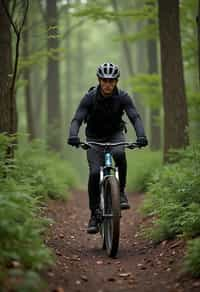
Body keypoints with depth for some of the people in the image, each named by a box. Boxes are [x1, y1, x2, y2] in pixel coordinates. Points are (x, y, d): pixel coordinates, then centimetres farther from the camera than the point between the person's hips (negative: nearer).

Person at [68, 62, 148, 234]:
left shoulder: (123, 97, -18)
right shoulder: (90, 97, -20)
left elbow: (135, 118, -26)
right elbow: (77, 119, -27)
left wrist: (141, 136, -46)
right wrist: (73, 136, -48)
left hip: (115, 134, 0)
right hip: (94, 137, 0)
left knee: (119, 154, -34)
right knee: (95, 173, -17)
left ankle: (121, 192, -14)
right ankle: (94, 215, -4)